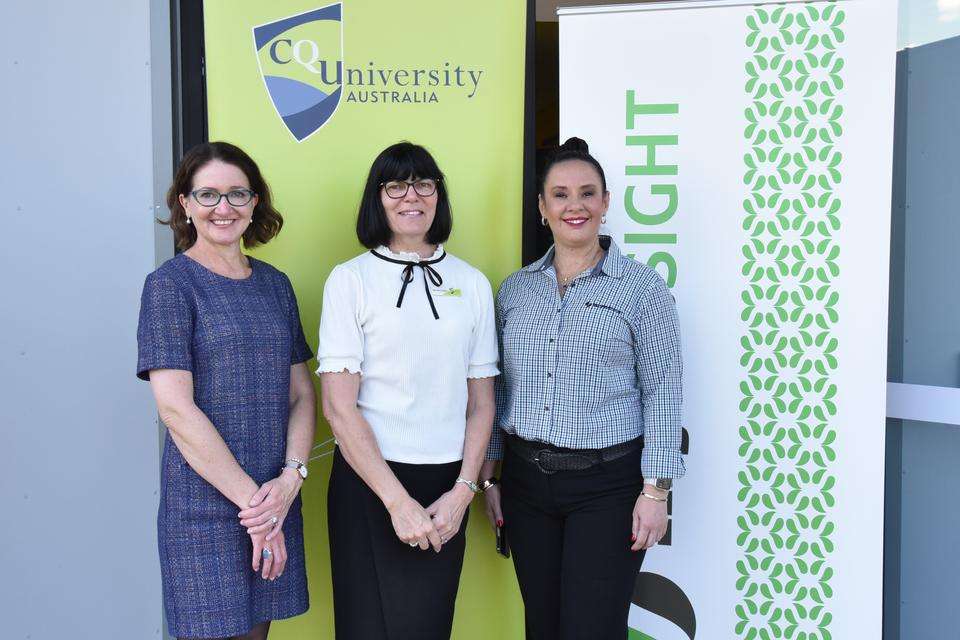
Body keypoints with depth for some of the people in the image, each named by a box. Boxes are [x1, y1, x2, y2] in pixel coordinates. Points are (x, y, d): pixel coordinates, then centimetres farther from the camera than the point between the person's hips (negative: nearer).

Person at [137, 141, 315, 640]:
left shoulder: (274, 284, 10)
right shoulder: (169, 285, -6)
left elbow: (301, 393, 8)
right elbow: (176, 408, -14)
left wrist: (290, 478, -9)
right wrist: (250, 500, -14)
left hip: (275, 500, 5)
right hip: (205, 503, -5)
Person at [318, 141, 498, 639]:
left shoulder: (471, 283, 6)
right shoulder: (350, 280, -3)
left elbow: (481, 402, 7)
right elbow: (338, 406, -9)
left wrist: (463, 491, -4)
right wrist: (398, 500, -13)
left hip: (447, 486, 3)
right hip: (368, 482, -3)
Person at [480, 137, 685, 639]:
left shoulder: (641, 287, -4)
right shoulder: (515, 288, 8)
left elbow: (662, 393, -6)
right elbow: (498, 388, 12)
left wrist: (655, 490, -10)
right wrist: (488, 476, 11)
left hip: (607, 484, -4)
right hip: (526, 479, 4)